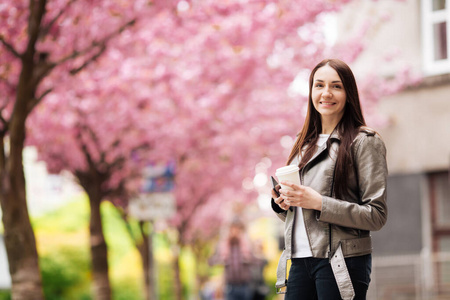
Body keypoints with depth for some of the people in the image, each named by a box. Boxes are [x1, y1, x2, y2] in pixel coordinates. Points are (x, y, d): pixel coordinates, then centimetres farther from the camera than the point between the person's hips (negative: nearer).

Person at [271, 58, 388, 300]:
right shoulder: (304, 145, 17)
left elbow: (376, 215, -10)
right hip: (301, 260, 6)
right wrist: (282, 203, 1)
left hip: (341, 263, -6)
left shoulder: (365, 142, -3)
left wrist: (319, 203, -17)